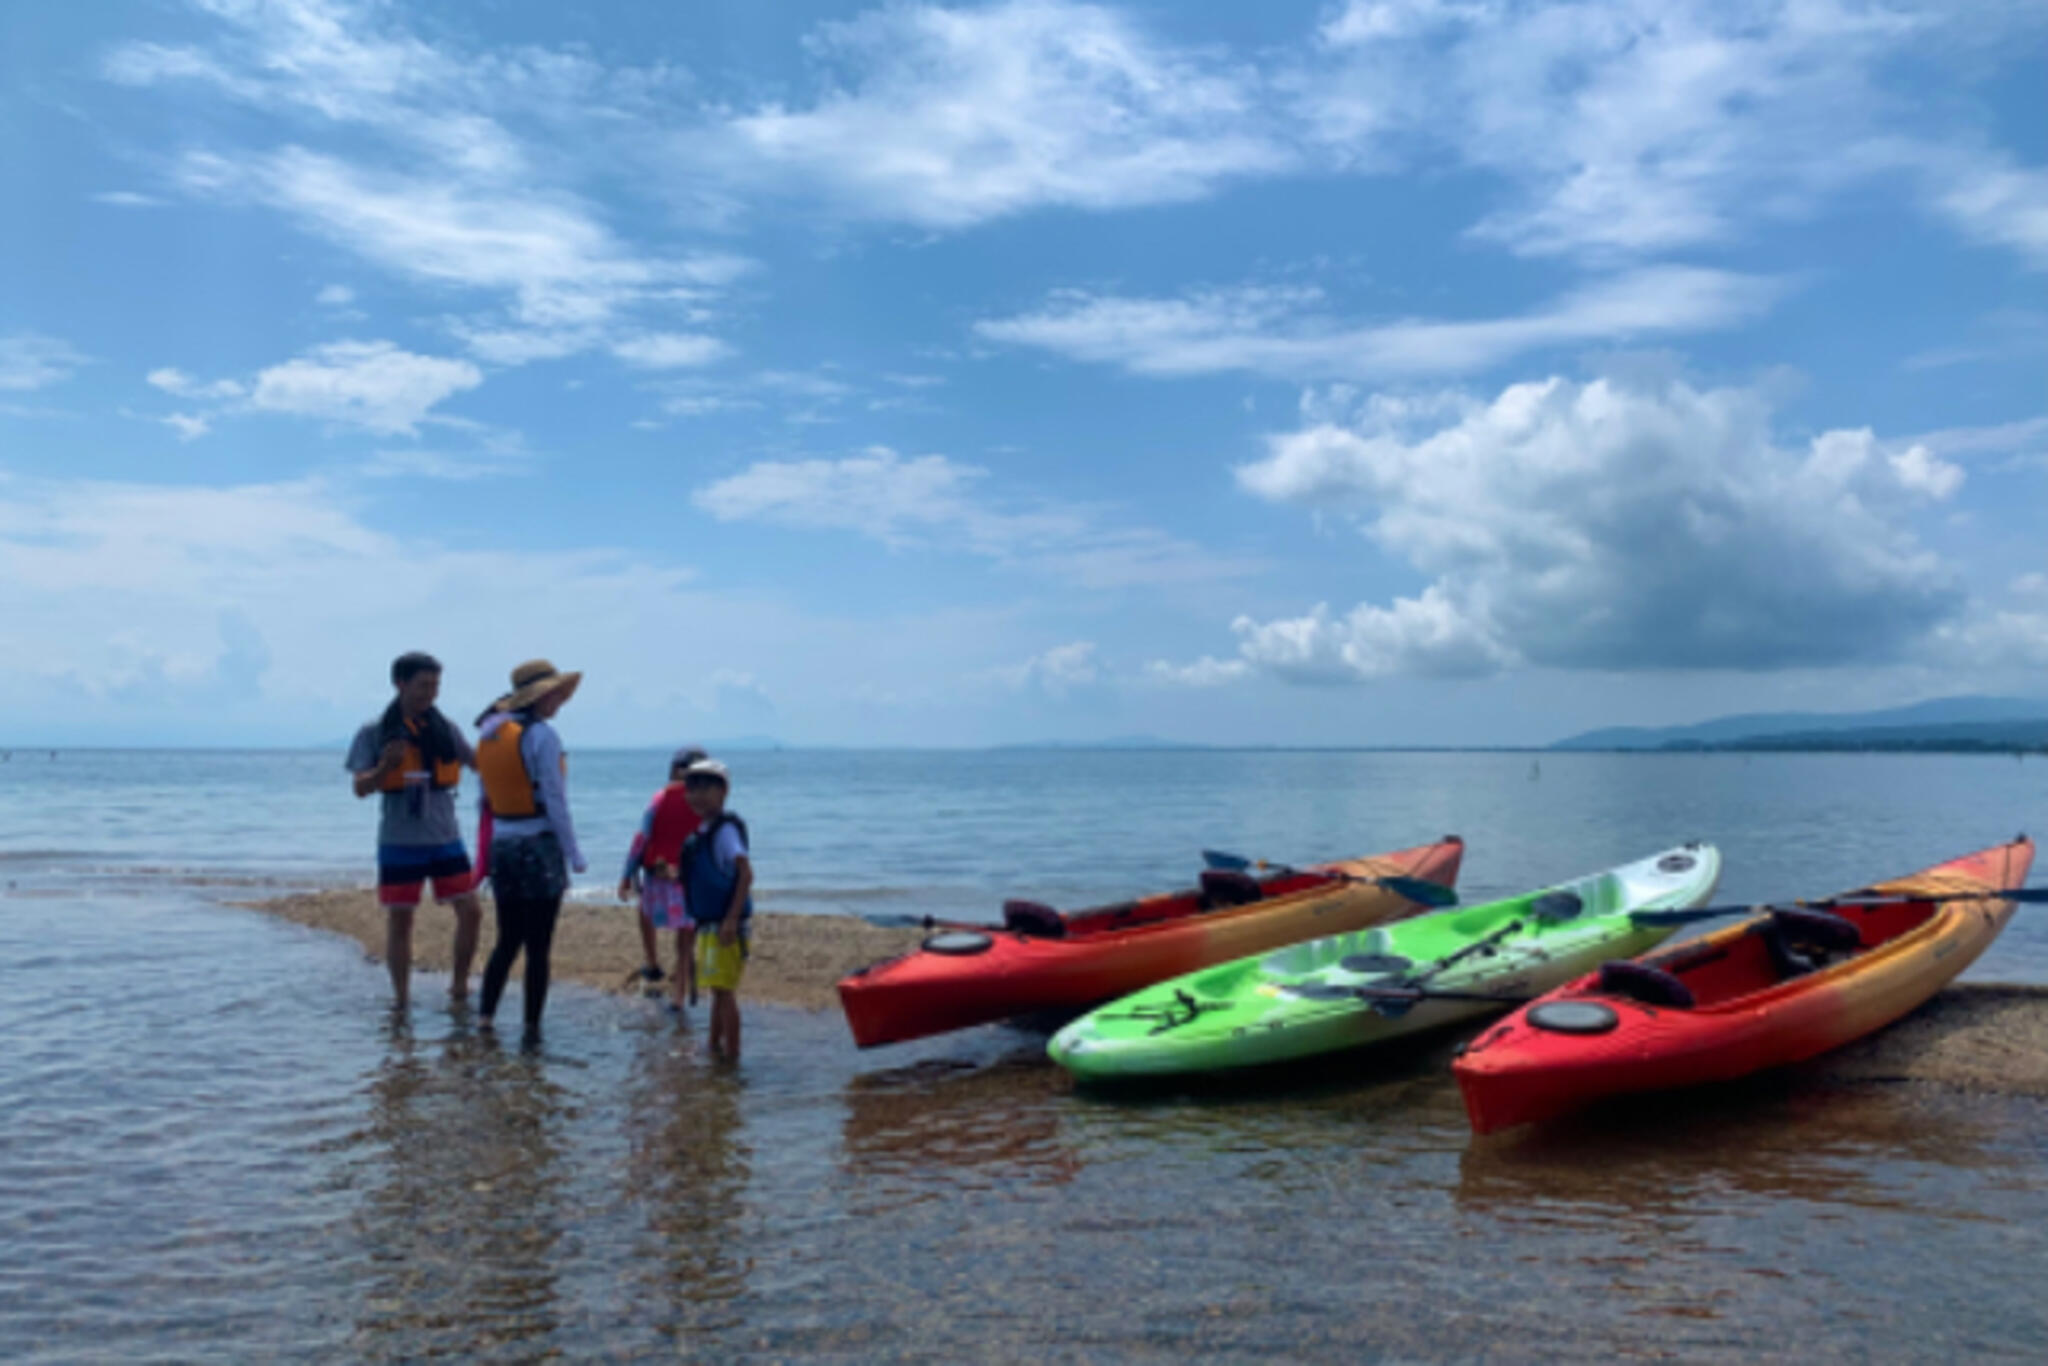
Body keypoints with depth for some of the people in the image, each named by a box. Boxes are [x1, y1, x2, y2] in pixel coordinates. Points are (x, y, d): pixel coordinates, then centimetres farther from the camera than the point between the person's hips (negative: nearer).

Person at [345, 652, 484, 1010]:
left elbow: (479, 763, 12)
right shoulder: (375, 733, -3)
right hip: (399, 842, -3)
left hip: (446, 839, 3)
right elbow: (361, 788, -7)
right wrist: (386, 767, -26)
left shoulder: (444, 730, 6)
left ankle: (459, 985, 18)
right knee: (399, 919, 4)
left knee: (470, 912, 1)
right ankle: (401, 997, 17)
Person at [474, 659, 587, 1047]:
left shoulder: (489, 734, 9)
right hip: (539, 847, -7)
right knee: (538, 946, 0)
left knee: (507, 941, 17)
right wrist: (574, 854, -7)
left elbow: (487, 798, 15)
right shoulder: (540, 735, -13)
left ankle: (485, 1019, 16)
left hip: (502, 846, 7)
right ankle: (531, 1030, 4)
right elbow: (555, 801, -14)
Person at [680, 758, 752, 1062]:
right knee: (718, 990, 18)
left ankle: (731, 1055, 0)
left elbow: (745, 873, -26)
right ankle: (714, 1048, 30)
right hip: (709, 924, 10)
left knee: (724, 990, -6)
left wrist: (732, 919, -29)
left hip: (724, 926, -10)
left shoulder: (725, 829, -16)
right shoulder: (704, 831, 13)